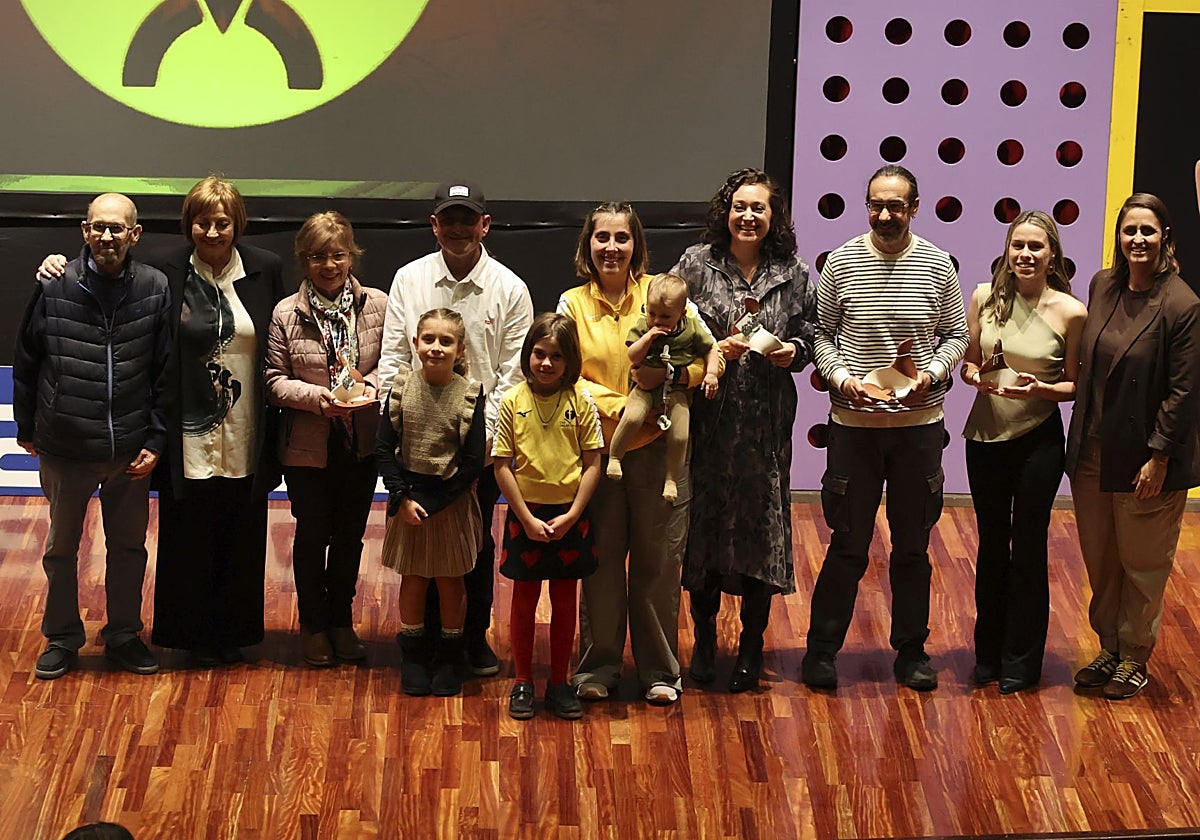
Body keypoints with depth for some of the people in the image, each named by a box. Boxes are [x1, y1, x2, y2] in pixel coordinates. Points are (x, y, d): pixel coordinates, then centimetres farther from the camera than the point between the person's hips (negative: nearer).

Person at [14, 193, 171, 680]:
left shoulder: (155, 289, -7)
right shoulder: (54, 287, -9)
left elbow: (166, 373, -2)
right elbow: (26, 363, 2)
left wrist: (155, 439, -5)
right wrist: (26, 428, 6)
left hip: (130, 451, 1)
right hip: (64, 449, -1)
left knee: (128, 547, 15)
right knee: (61, 548, 14)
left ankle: (123, 636, 32)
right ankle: (62, 639, 30)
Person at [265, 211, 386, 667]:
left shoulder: (378, 305, -2)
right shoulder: (286, 314, -5)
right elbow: (275, 380, -4)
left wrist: (371, 386, -18)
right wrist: (316, 396, -20)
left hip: (361, 442, 2)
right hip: (308, 444, -1)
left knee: (350, 535, 13)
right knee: (312, 535, 8)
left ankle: (341, 621, 29)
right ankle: (313, 625, 24)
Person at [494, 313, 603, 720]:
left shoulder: (581, 401, -5)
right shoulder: (513, 401, -6)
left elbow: (593, 464, -4)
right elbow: (503, 466, -6)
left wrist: (570, 516, -11)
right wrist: (528, 519, -10)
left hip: (569, 515, 1)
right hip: (526, 514, -1)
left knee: (565, 600, 10)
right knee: (524, 599, 9)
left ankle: (559, 683, 21)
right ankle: (522, 682, 21)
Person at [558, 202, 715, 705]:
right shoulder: (573, 304, 5)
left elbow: (704, 353, 2)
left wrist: (679, 373, -19)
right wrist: (619, 407, -16)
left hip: (657, 448, 0)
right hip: (596, 447, 0)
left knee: (658, 560, 5)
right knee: (601, 560, 6)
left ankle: (659, 669, 17)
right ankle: (598, 666, 20)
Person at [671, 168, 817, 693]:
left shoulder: (792, 273, 5)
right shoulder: (697, 264, 0)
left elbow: (808, 337, 12)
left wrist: (792, 351, -9)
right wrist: (713, 350, -13)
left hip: (766, 422, 1)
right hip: (707, 417, -1)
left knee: (761, 524, 3)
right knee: (704, 520, 4)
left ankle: (751, 647, 16)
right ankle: (704, 640, 21)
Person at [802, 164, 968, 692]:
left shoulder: (937, 266, 0)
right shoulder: (842, 263, -3)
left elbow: (956, 336, 7)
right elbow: (821, 335, 3)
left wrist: (932, 373, -11)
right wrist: (841, 376, -14)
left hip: (919, 422, 2)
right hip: (854, 422, -1)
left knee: (913, 545, 11)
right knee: (848, 545, 3)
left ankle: (911, 651, 23)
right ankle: (822, 649, 17)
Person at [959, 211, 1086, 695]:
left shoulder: (1070, 312, -9)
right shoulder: (985, 297, -2)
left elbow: (1075, 385, -2)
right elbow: (967, 362, 7)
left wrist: (1041, 388, -20)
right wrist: (978, 377, -15)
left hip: (1039, 441, -3)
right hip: (986, 436, 3)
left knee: (1028, 547, 7)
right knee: (991, 545, 14)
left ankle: (1021, 661, 21)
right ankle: (988, 653, 28)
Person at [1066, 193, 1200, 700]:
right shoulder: (1103, 286, 3)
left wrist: (1159, 458, -15)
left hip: (1144, 458, -6)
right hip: (1093, 449, 6)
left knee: (1142, 564, 9)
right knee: (1100, 561, 16)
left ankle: (1134, 659, 24)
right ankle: (1110, 648, 32)